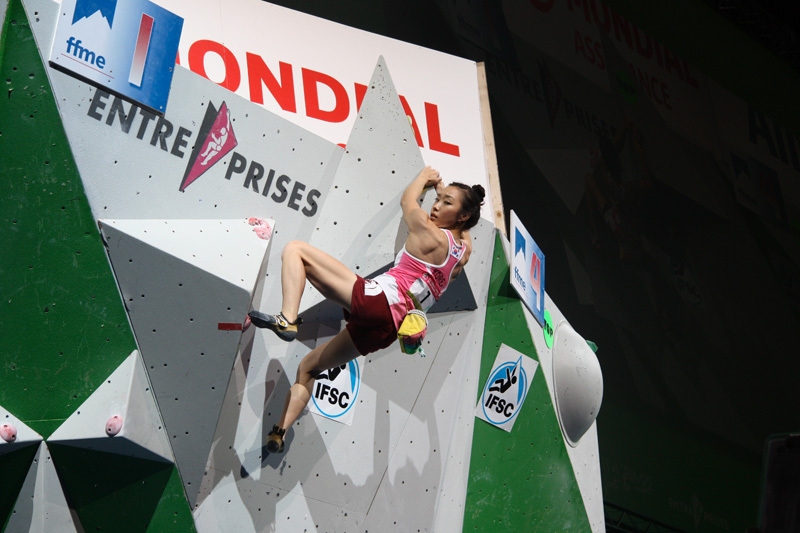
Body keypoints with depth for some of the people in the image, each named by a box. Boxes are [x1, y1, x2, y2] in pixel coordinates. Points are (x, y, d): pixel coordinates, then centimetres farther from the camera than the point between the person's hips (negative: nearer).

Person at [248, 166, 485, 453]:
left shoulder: (429, 235, -3)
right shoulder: (463, 251, 15)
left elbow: (407, 200, 15)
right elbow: (463, 227, 40)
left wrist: (425, 176, 34)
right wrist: (442, 188, 46)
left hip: (374, 299, -8)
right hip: (387, 326, 8)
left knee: (294, 249, -9)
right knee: (308, 367, 22)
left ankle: (287, 318, -26)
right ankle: (279, 431, 13)